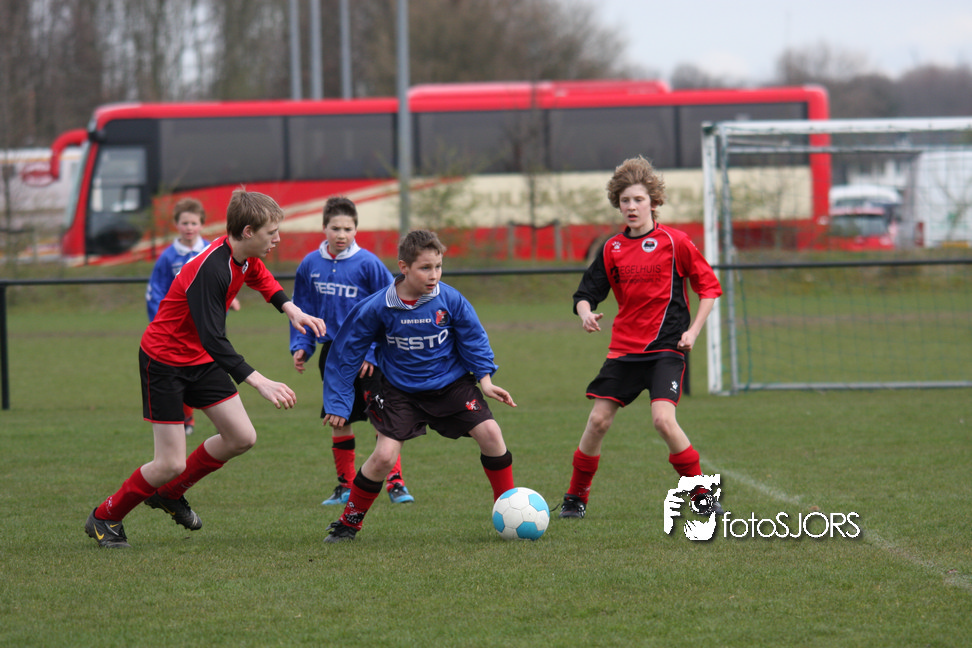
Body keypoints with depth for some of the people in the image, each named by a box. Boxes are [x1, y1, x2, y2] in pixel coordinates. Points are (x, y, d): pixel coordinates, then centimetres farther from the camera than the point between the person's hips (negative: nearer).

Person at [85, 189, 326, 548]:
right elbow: (214, 340, -37)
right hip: (163, 360, -9)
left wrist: (291, 309, 5)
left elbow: (262, 280, 22)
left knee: (242, 438, 3)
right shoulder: (210, 270, -32)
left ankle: (169, 493, 24)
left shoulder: (247, 257, -5)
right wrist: (260, 383, -43)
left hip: (200, 358, 9)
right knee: (171, 463, -9)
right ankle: (104, 518, 13)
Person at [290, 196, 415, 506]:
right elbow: (302, 309, 14)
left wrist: (372, 351, -11)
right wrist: (300, 346, 2)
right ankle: (346, 486, 19)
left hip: (366, 352, -4)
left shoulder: (368, 264, -9)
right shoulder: (310, 265, 3)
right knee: (339, 420, 9)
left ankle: (395, 482, -4)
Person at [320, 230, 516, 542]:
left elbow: (473, 339, 2)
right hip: (402, 392, -1)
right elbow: (347, 351, -6)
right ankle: (350, 521, 8)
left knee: (490, 434, -14)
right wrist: (338, 403, -5)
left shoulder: (450, 300, -14)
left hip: (451, 384, 1)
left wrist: (485, 381, -8)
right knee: (384, 456, -15)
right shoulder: (378, 308, -17)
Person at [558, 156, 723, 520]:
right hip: (623, 349, 4)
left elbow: (709, 287, 2)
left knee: (663, 419, -20)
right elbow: (586, 293, 8)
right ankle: (576, 497, 14)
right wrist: (585, 312, -15)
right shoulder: (612, 249, 7)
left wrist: (693, 331, -6)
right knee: (598, 420, -2)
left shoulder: (674, 242, -3)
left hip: (666, 347, -4)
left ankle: (703, 495, -5)